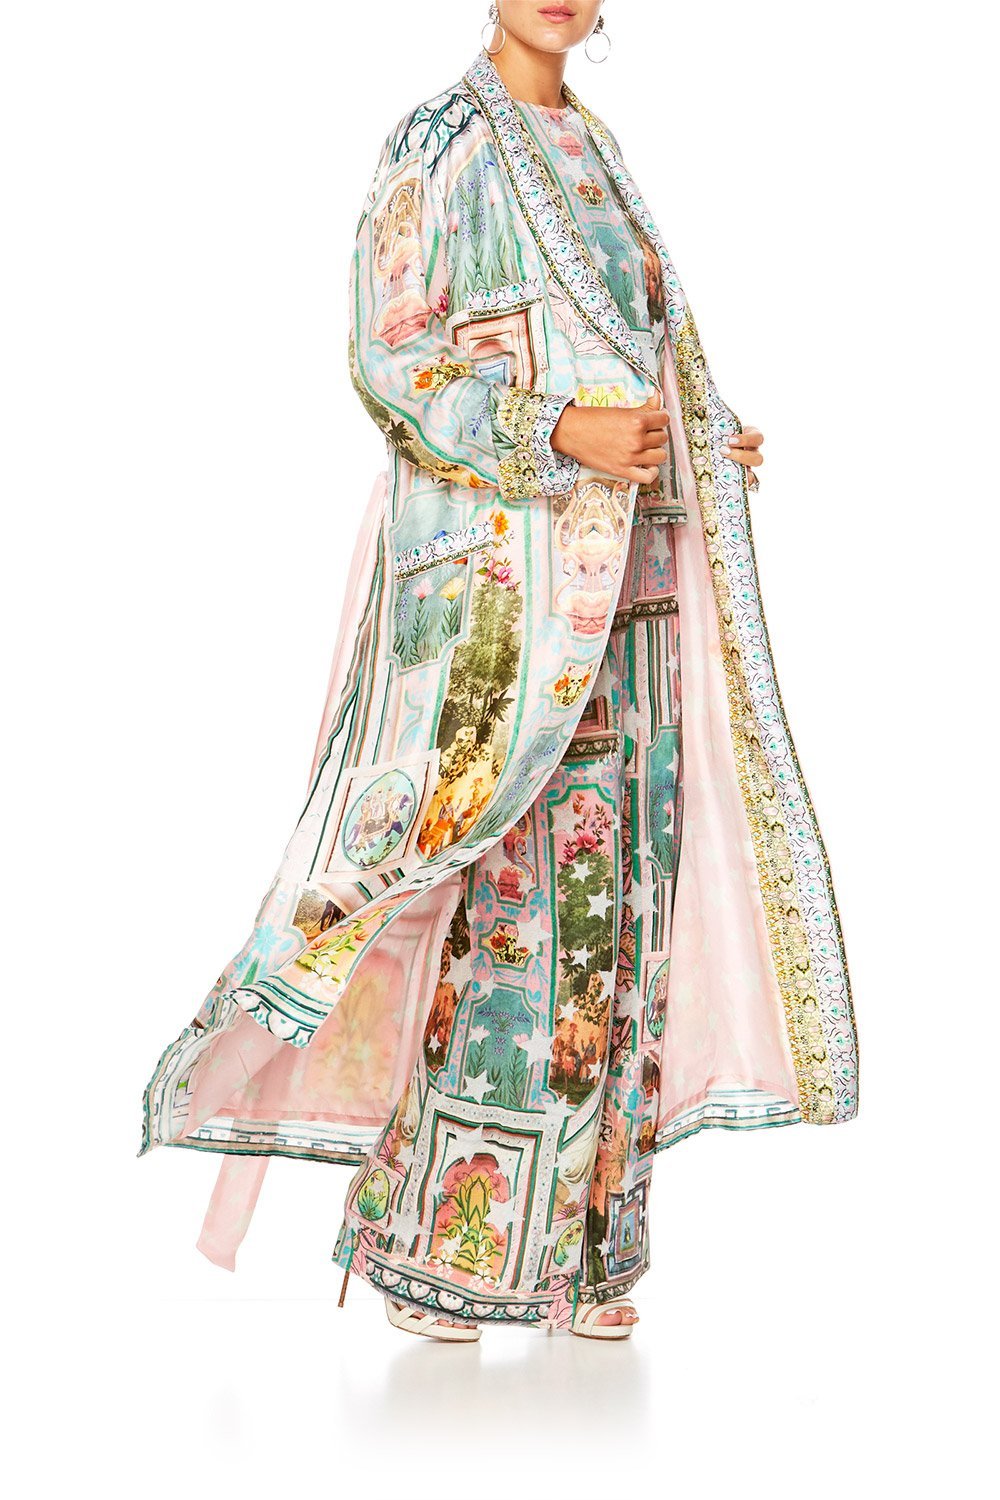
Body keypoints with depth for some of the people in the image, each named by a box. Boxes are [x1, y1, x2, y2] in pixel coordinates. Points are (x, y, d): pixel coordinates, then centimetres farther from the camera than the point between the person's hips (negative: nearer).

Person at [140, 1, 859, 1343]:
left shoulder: (590, 150, 20)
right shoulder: (441, 141, -2)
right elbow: (389, 351, -10)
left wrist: (705, 445, 12)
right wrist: (558, 433, -21)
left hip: (618, 573, 7)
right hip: (495, 565, -7)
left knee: (611, 876, 4)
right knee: (499, 881, -9)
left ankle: (577, 1244, 12)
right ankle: (431, 1242, 2)